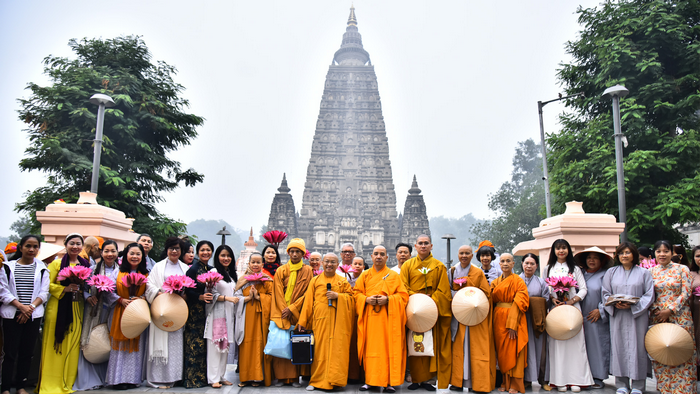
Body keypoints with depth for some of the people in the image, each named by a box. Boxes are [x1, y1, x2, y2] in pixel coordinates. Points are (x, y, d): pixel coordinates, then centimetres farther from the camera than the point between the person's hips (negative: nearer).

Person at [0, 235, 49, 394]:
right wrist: (21, 306, -12)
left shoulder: (42, 269, 10)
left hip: (33, 315, 2)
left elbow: (44, 293, 4)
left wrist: (31, 307, -11)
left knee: (27, 351, 5)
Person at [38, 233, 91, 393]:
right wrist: (65, 288, -16)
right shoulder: (57, 263, 1)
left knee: (73, 343, 4)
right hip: (58, 308, -3)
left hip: (77, 308, 3)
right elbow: (47, 284, -4)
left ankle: (68, 381, 15)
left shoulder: (86, 265, 11)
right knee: (55, 344, -1)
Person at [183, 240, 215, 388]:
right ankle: (193, 378, 4)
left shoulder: (212, 270, 13)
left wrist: (212, 296, 2)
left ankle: (203, 377, 16)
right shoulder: (193, 269, -6)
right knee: (195, 344, -4)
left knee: (206, 344, 8)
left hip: (208, 310, 6)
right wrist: (201, 297, -25)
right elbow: (187, 291, -12)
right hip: (195, 311, -6)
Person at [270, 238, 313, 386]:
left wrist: (292, 309, -8)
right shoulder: (280, 271, 8)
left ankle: (295, 377, 3)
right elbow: (278, 293, 2)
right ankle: (281, 377, 3)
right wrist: (284, 311, -9)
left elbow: (307, 293, 0)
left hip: (298, 314, -1)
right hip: (281, 314, 1)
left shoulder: (307, 271, 6)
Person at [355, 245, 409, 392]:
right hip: (370, 318, 1)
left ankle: (389, 382, 3)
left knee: (389, 349, -4)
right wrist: (366, 299, -9)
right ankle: (370, 380, 7)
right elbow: (356, 293, 11)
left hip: (388, 319, -1)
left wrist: (388, 299, -13)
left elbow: (403, 295, 2)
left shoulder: (394, 276, 8)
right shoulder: (365, 275, 13)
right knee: (371, 348, 0)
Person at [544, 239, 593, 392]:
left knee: (575, 341, -4)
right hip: (555, 309, 1)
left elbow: (583, 289, 4)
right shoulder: (549, 269, 13)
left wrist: (571, 301, -9)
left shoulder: (575, 269, 10)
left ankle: (576, 380, 2)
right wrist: (552, 298, -9)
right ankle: (560, 380, 3)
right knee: (557, 342, -2)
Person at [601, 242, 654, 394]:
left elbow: (649, 295, 0)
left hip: (637, 316, -1)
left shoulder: (643, 273, 6)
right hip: (617, 317, 1)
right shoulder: (611, 272, 10)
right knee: (619, 347, 0)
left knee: (637, 346, -1)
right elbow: (605, 293, 8)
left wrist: (633, 305, -13)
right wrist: (615, 304, -12)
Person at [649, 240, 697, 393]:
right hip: (658, 316, 2)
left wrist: (670, 310, -12)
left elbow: (686, 293, -5)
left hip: (679, 316, -2)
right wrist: (655, 310, -7)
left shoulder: (682, 269, 0)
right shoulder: (651, 271, 7)